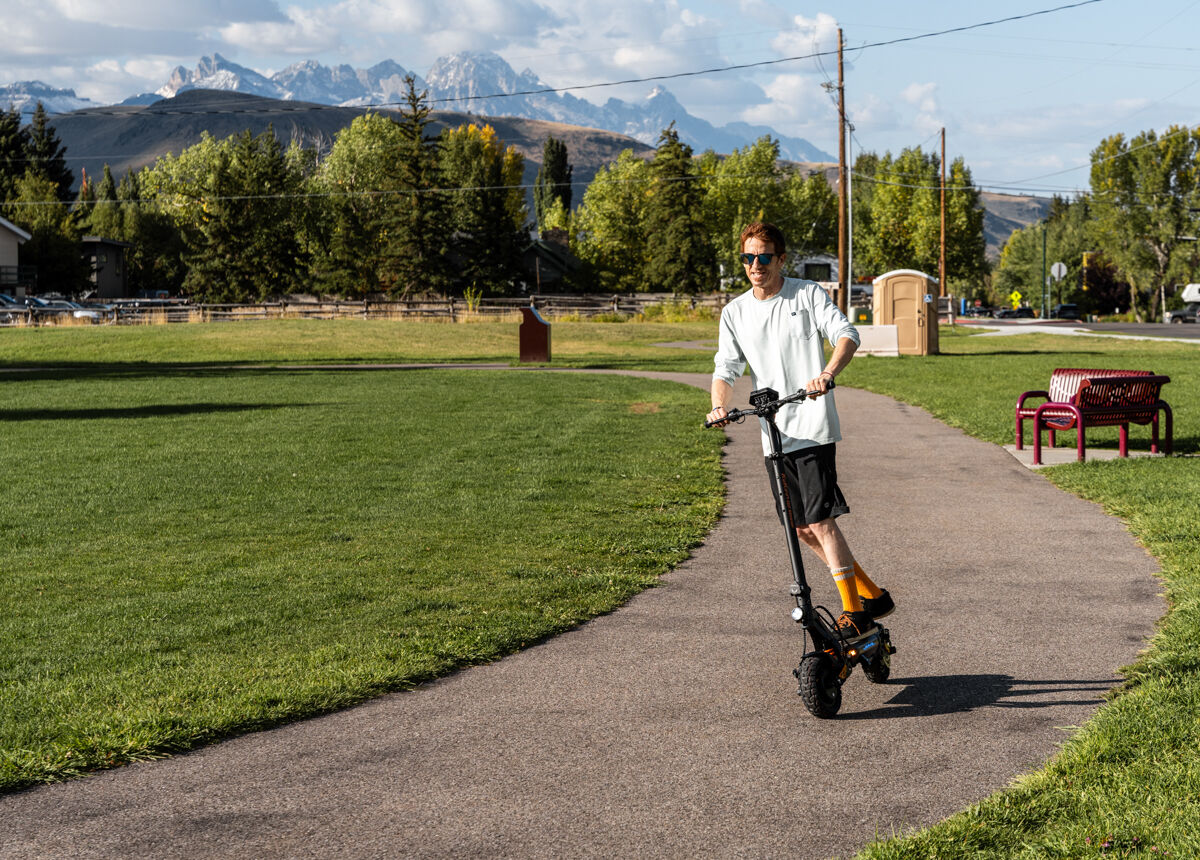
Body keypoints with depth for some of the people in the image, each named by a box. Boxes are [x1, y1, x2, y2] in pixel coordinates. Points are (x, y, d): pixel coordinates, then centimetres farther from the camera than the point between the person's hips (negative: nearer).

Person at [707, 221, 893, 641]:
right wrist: (720, 405, -16)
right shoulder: (734, 313, 10)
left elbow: (846, 335, -12)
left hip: (813, 427, -6)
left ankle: (855, 612, -2)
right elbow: (726, 367, 5)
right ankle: (872, 595, 22)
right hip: (773, 434, 6)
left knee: (820, 521, -12)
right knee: (802, 528, 9)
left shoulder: (808, 294, -1)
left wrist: (828, 374, -31)